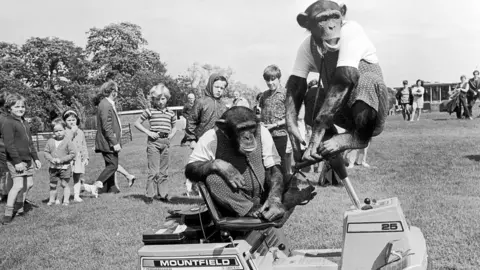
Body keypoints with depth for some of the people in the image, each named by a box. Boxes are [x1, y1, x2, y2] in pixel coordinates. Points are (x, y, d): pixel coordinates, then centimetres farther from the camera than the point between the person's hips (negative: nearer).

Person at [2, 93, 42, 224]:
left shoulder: (25, 123, 17)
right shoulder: (8, 123, -10)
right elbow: (9, 145, -17)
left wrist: (36, 158, 20)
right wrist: (17, 161, -21)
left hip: (28, 160, 9)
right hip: (16, 161, -9)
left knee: (29, 184, 12)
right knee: (18, 185, -14)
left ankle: (20, 208, 27)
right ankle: (8, 213, -6)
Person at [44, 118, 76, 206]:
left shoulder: (67, 141, -9)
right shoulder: (50, 141, 2)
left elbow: (73, 153, -12)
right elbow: (46, 152, 7)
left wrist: (61, 160, -17)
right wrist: (51, 159, -12)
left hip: (65, 167, -4)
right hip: (53, 167, 4)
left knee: (64, 184, 3)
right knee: (53, 184, 13)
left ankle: (66, 200, 14)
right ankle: (52, 199, 29)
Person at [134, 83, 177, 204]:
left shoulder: (171, 113, 11)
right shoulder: (150, 111, 0)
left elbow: (174, 127, 25)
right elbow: (137, 123, 2)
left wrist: (172, 134, 6)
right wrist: (148, 132, -8)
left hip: (165, 142, 5)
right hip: (153, 142, -5)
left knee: (163, 171, 10)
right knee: (154, 170, -8)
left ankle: (160, 193, 20)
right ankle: (149, 195, 0)